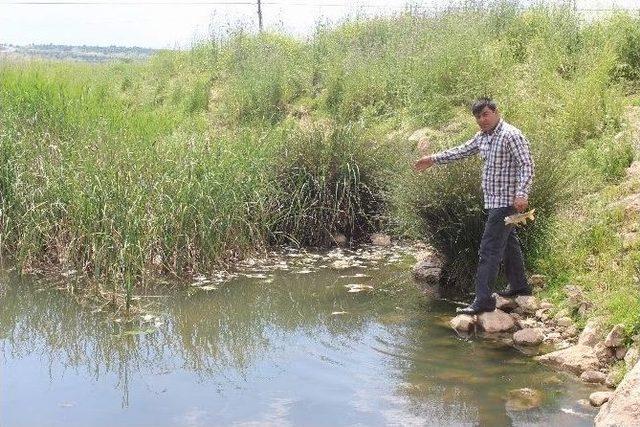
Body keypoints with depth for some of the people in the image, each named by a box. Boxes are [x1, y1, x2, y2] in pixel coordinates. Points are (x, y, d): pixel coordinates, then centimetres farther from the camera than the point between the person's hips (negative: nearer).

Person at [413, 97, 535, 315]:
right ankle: (519, 285, 35)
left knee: (489, 249, -11)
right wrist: (433, 159, 23)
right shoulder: (482, 137, 11)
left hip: (505, 201, -10)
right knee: (508, 242, 21)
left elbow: (527, 165, -21)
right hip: (493, 200, 10)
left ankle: (483, 300, -9)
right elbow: (461, 151, 24)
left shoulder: (511, 135, -17)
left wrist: (522, 194, -31)